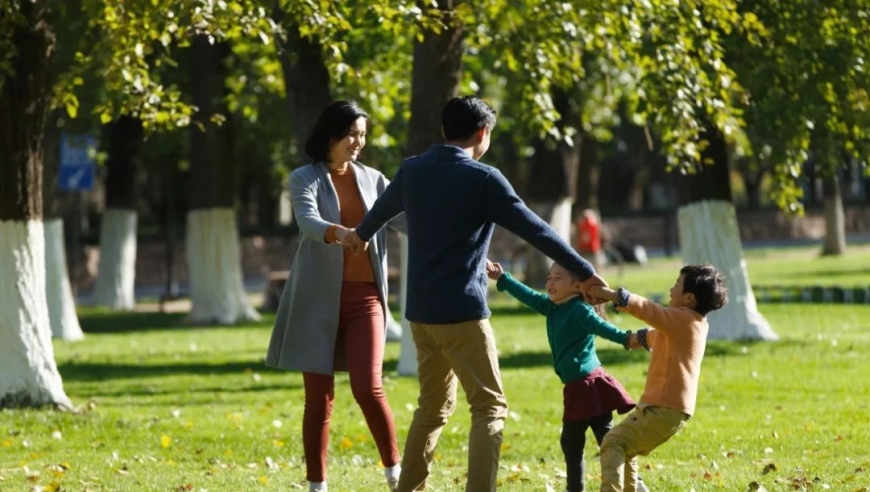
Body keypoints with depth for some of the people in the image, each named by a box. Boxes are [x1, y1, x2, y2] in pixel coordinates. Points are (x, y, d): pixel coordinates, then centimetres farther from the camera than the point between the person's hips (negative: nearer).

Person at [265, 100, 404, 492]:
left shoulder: (372, 180, 10)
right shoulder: (305, 178, -1)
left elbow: (407, 219, 1)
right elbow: (308, 221, -21)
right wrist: (339, 233, -42)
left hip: (364, 296, 2)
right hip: (319, 298, -2)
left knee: (368, 387, -11)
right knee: (319, 396, 0)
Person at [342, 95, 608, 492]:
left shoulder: (412, 171, 9)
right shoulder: (483, 179, -11)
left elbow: (383, 207, 30)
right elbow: (536, 231, -7)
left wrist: (361, 235, 52)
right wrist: (584, 273, 2)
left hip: (420, 311, 7)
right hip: (461, 311, -7)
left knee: (433, 405, 19)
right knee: (489, 407, -3)